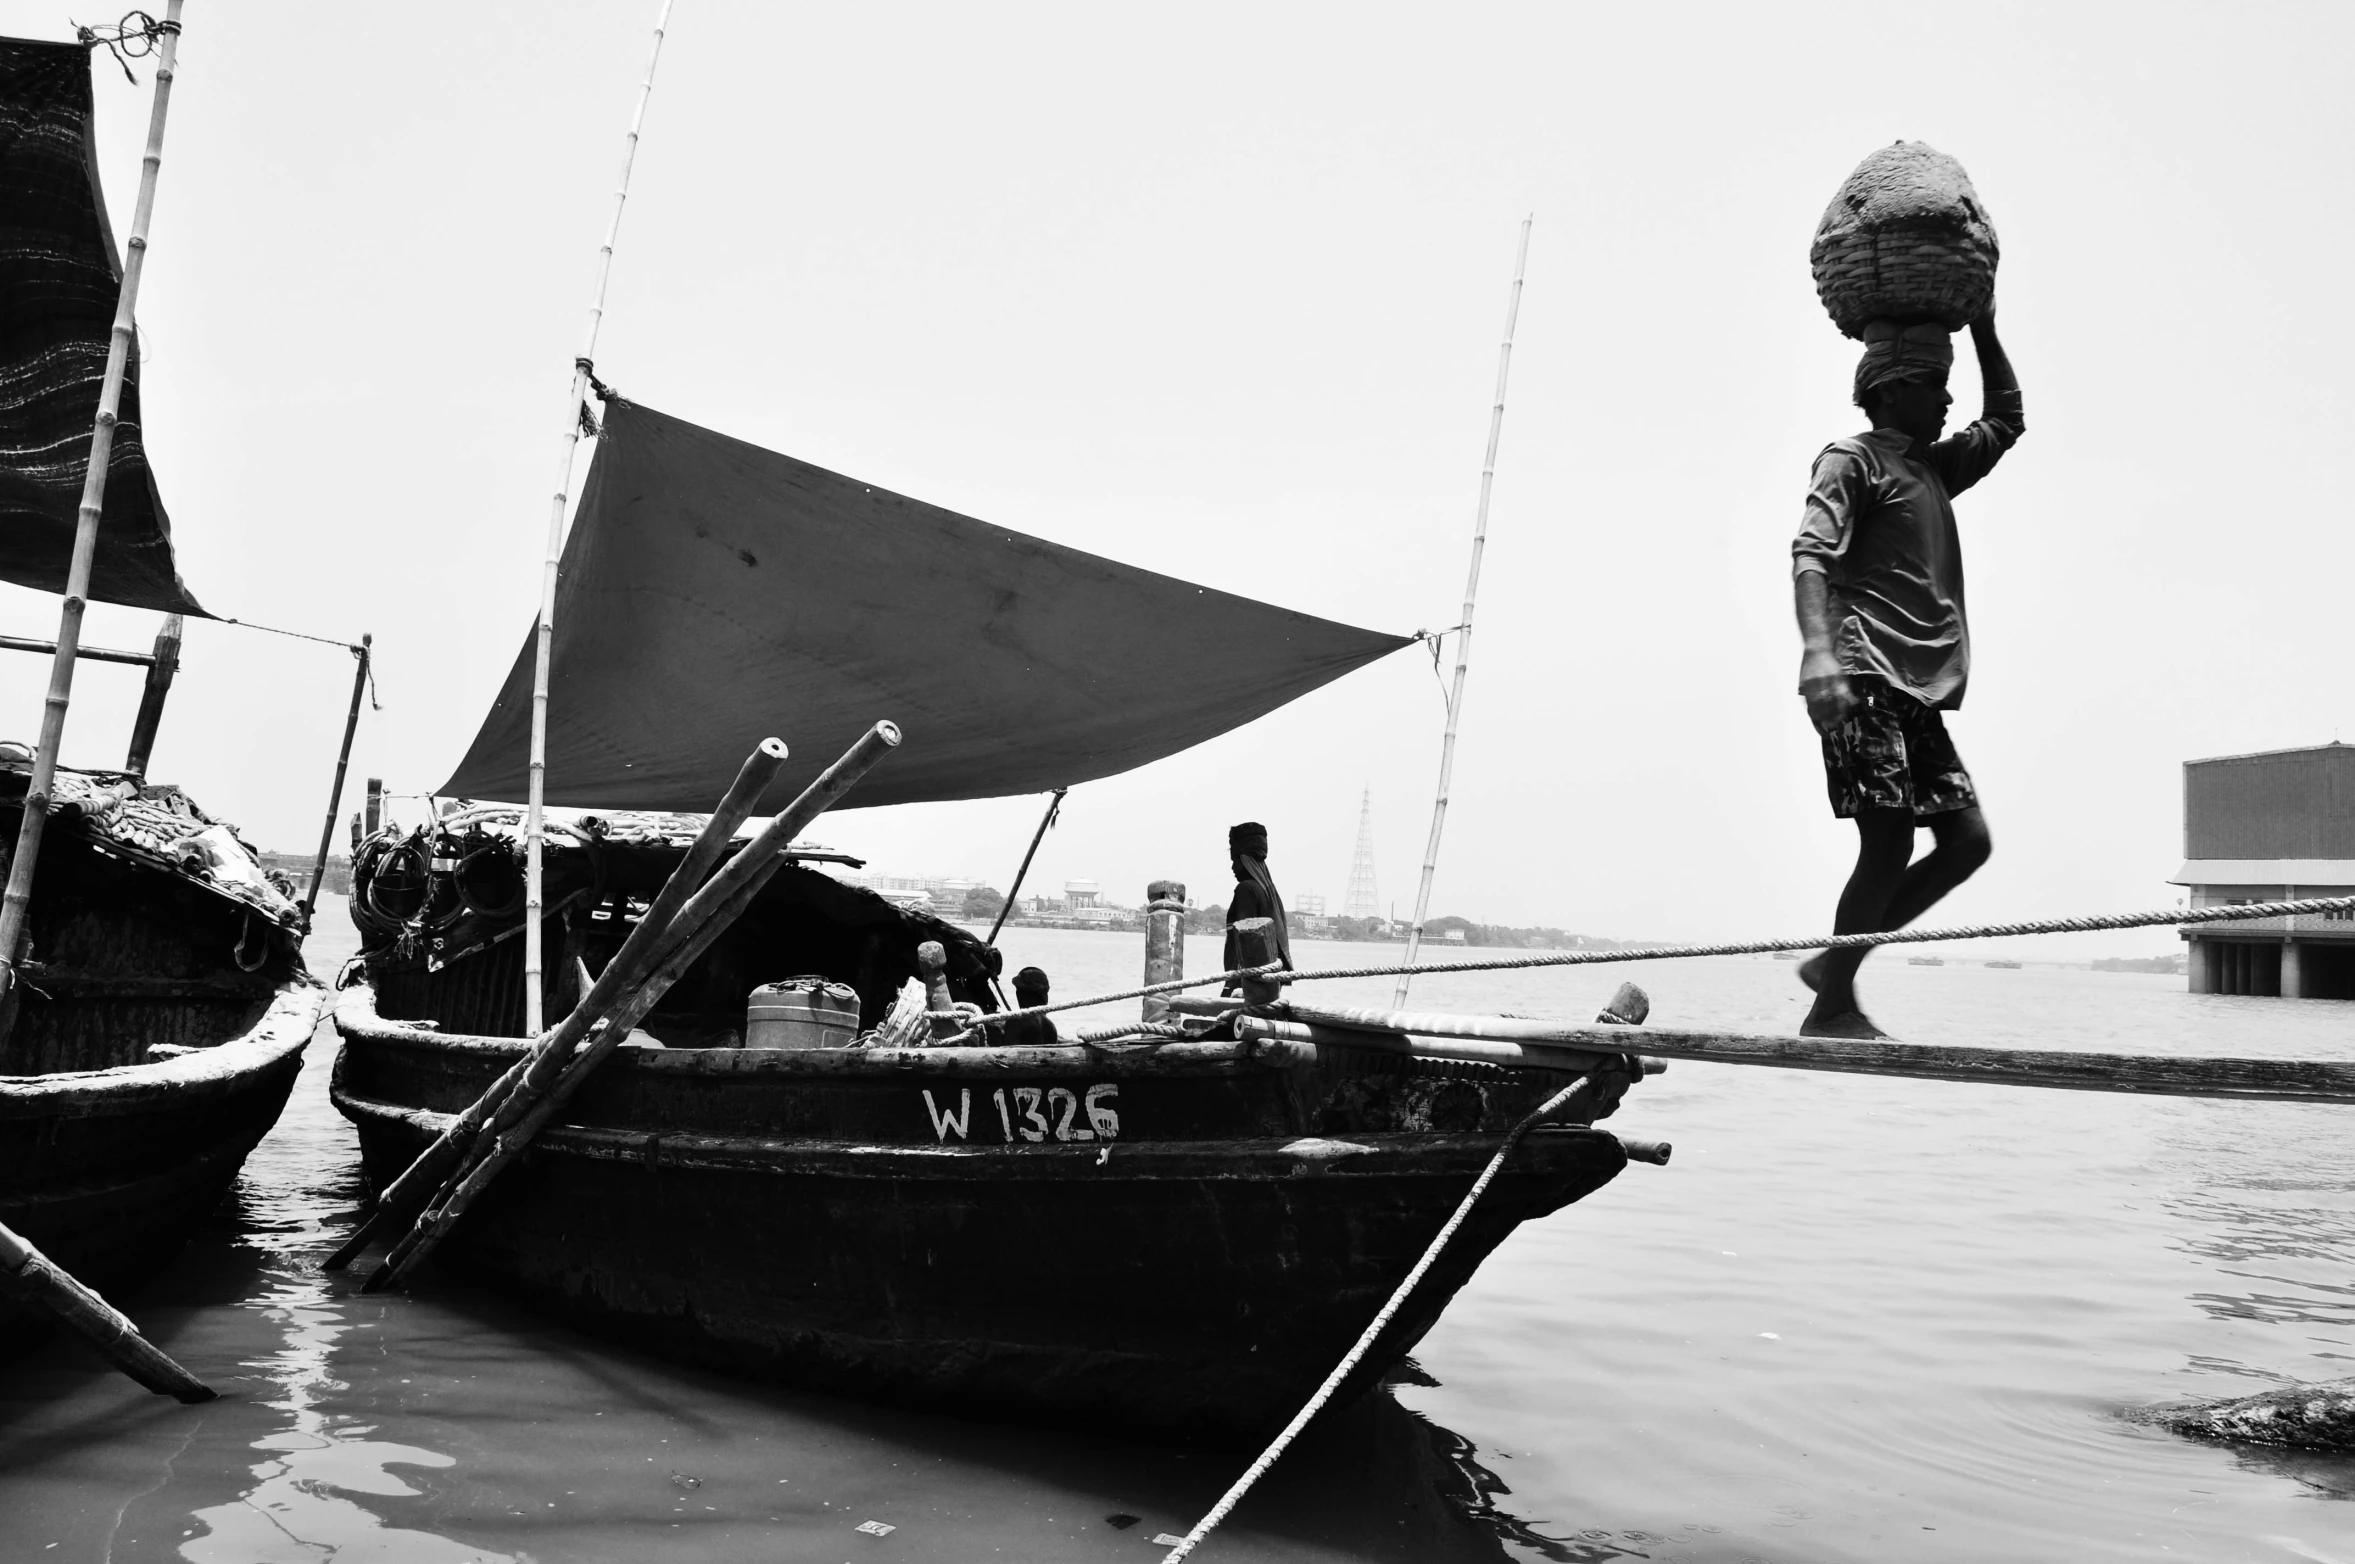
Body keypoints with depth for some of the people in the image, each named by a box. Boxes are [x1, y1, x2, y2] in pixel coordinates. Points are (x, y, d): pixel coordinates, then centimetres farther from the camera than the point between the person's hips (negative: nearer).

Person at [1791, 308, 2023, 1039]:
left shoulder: (1933, 467, 24)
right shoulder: (1850, 460, -2)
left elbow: (2005, 422, 40)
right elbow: (1810, 553, -17)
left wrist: (1985, 332, 29)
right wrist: (1816, 647, -33)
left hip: (1920, 689, 9)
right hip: (1865, 680, -9)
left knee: (1966, 841, 2)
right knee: (1890, 843, -12)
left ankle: (1834, 963, 10)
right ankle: (1833, 1008, -3)